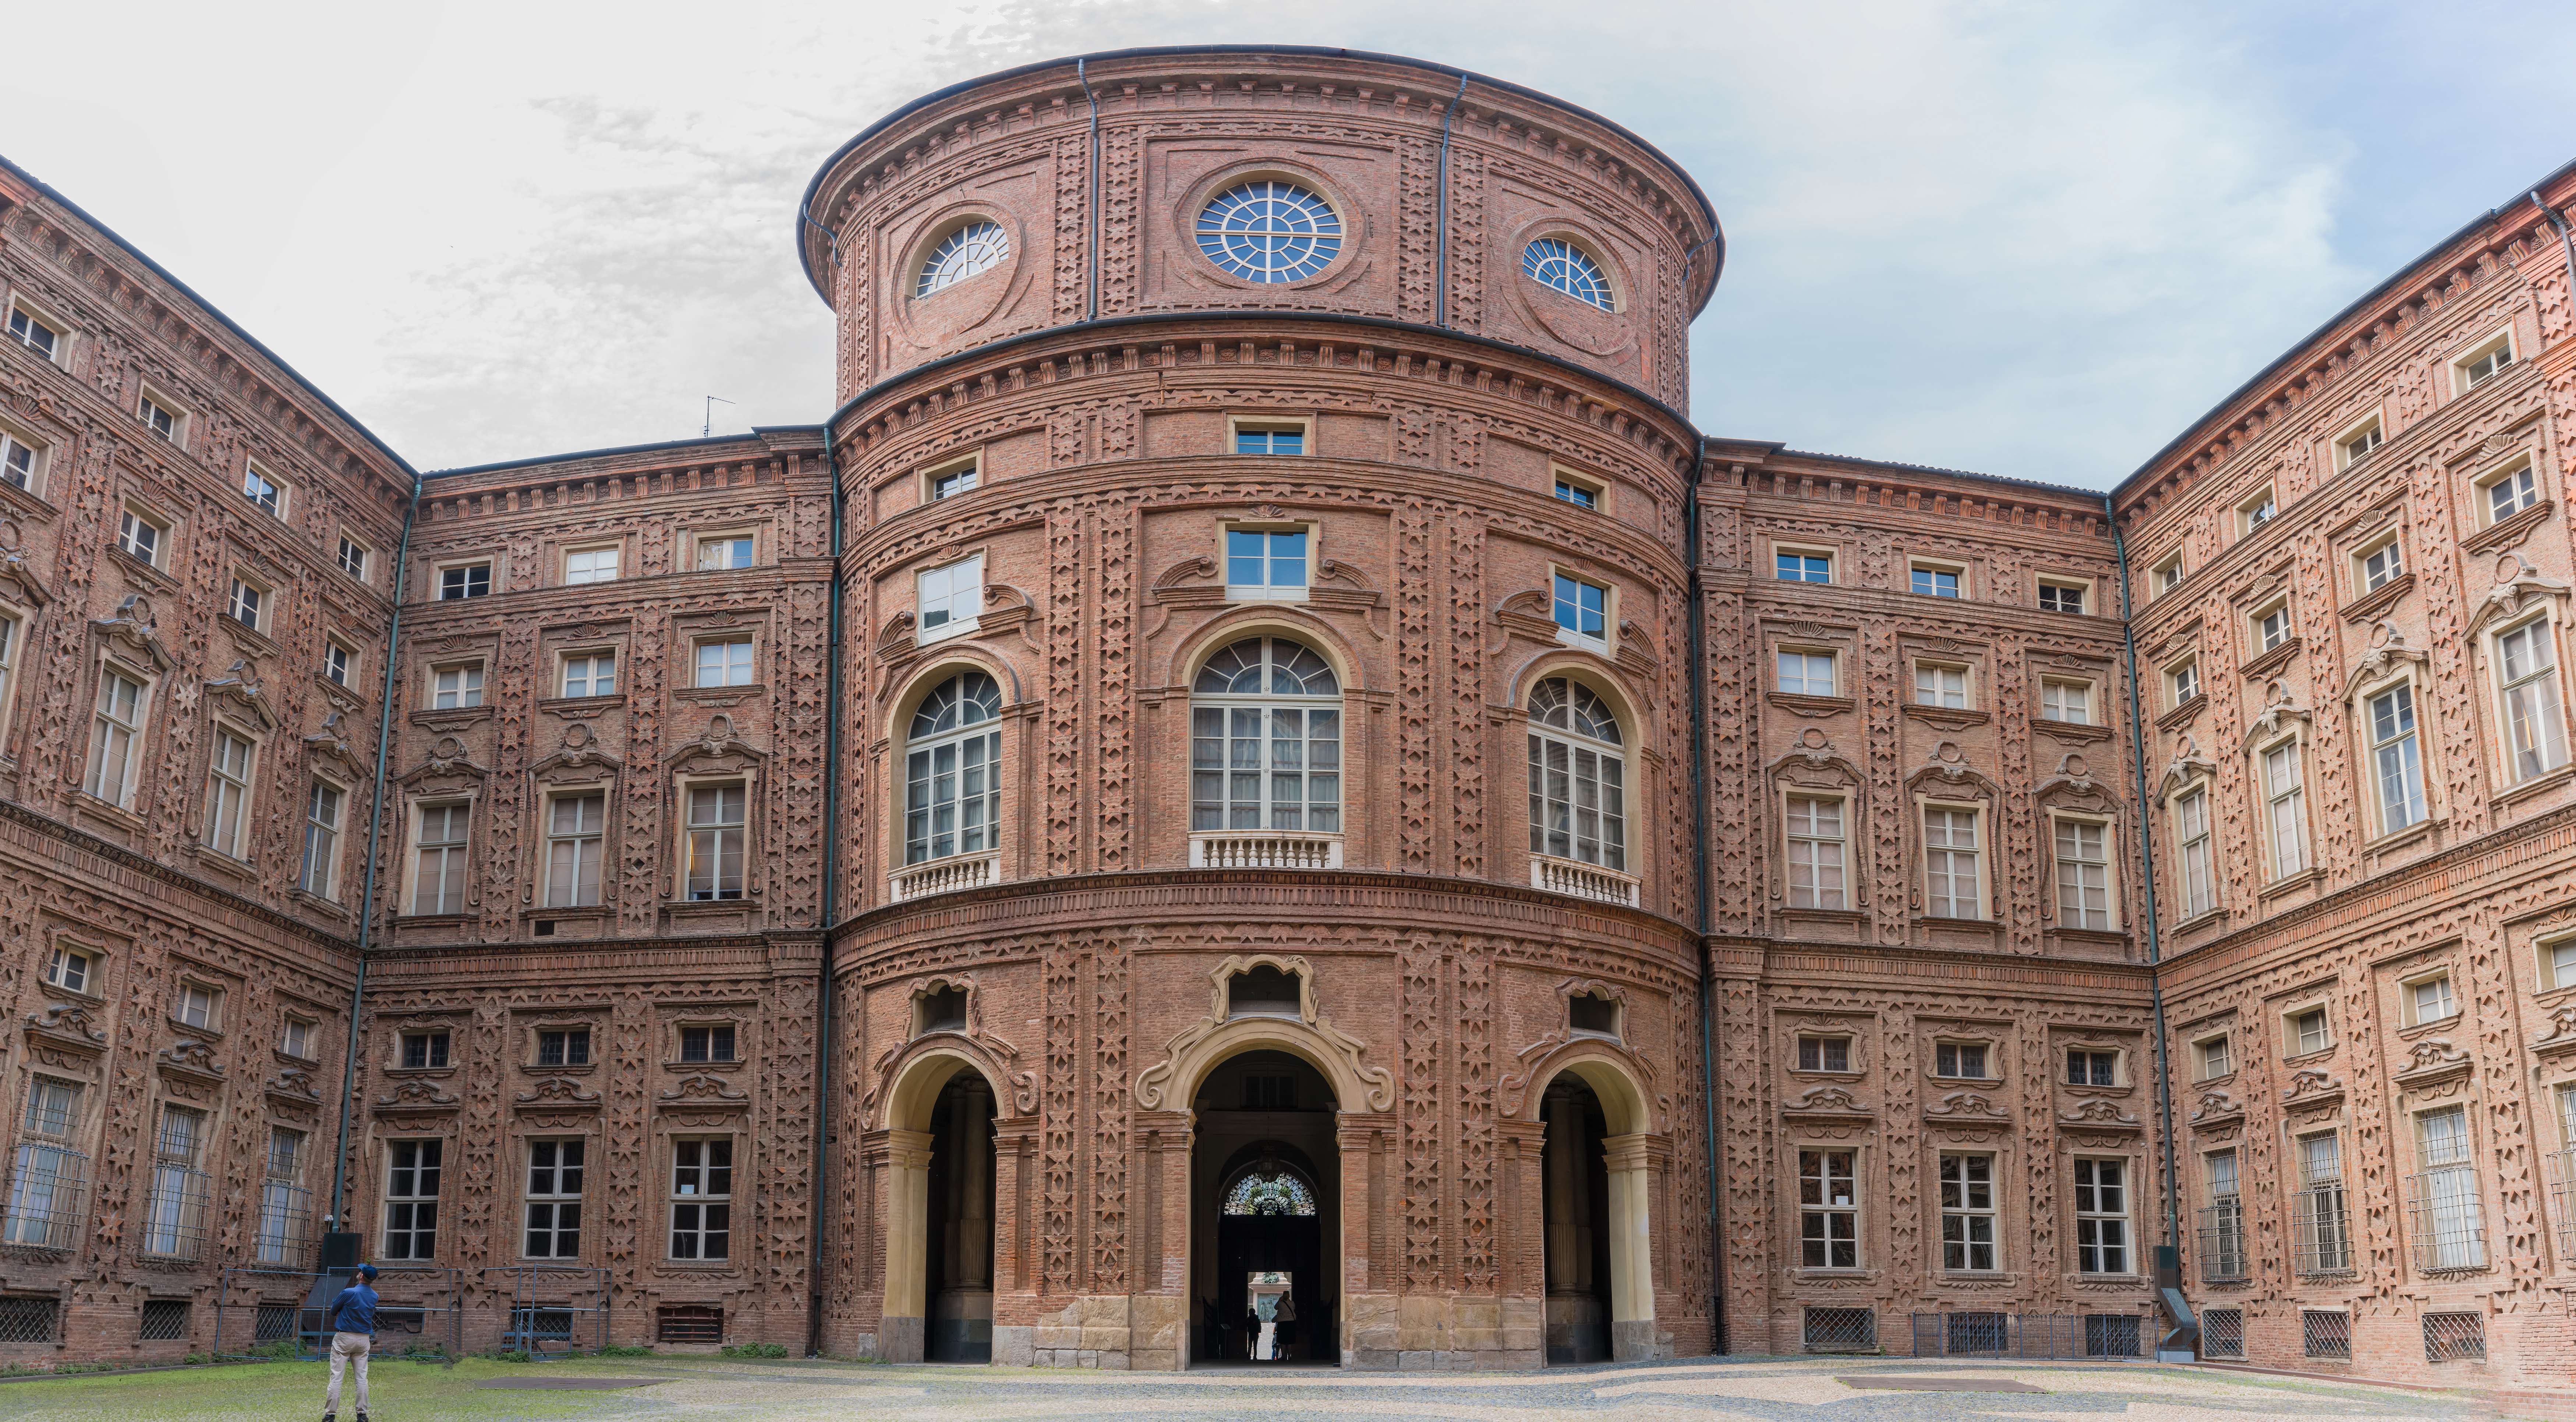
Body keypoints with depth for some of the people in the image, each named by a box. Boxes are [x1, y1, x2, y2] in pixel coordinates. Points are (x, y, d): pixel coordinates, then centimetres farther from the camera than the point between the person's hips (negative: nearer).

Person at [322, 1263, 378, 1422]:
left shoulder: (349, 1293, -14)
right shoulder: (374, 1296, 1)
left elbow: (333, 1312, -1)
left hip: (344, 1339, -4)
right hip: (364, 1340, 5)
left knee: (336, 1377, -1)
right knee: (362, 1378, 7)